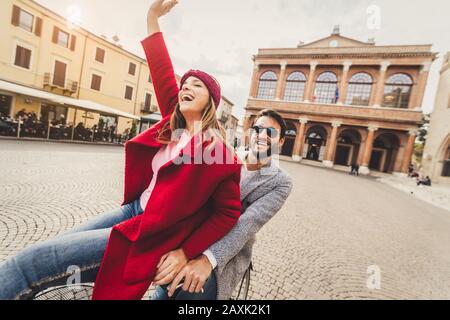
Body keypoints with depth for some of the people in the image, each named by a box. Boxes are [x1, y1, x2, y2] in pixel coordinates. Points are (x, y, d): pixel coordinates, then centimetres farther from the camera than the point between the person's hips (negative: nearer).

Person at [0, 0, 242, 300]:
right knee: (50, 248, 11)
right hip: (135, 208, 7)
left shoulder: (216, 149, -16)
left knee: (34, 260, -9)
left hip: (154, 233, -6)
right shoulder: (175, 126, 3)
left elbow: (229, 212, -13)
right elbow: (164, 76, 7)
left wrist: (185, 252, -16)